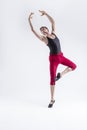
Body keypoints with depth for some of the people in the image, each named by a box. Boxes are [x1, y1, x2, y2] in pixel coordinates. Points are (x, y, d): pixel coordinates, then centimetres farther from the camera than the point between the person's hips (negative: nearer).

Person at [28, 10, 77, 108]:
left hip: (61, 56, 5)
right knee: (52, 79, -6)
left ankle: (60, 75, 22)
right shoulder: (44, 39, -10)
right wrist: (29, 20, -18)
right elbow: (33, 30, -17)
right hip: (53, 59, -5)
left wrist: (46, 14, 2)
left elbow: (53, 22, 6)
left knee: (73, 66, 3)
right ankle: (52, 99, 4)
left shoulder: (53, 33, 4)